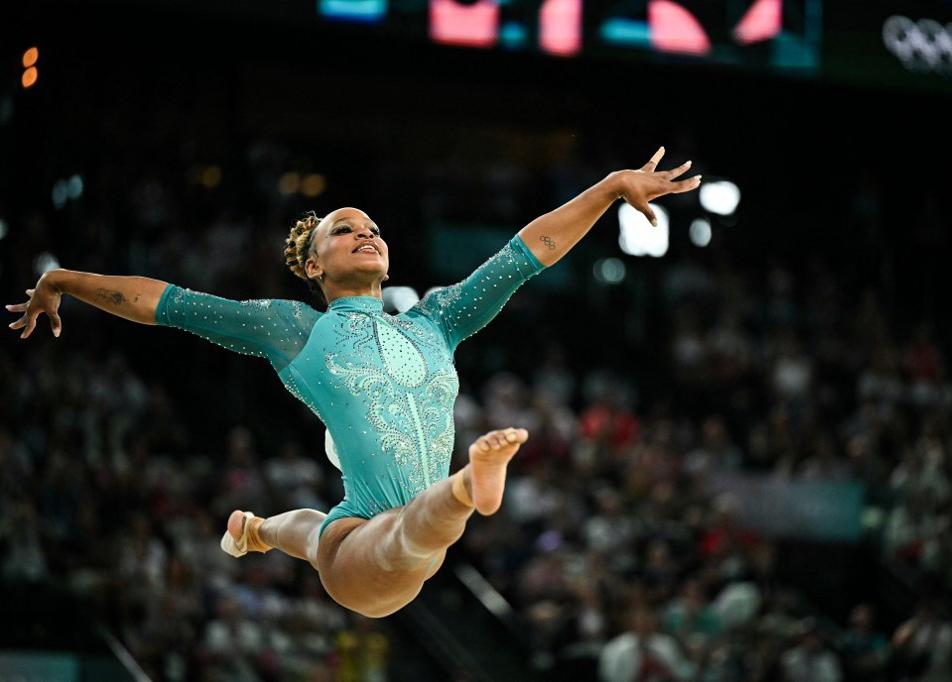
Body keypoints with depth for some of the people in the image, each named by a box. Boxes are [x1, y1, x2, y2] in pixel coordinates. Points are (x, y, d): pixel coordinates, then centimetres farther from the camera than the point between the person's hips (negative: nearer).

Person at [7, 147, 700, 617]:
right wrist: (62, 281, 13)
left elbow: (525, 254, 13)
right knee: (407, 535, -41)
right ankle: (470, 488, -76)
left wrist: (615, 184, 11)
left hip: (415, 553, 7)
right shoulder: (293, 328, 5)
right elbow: (168, 301, 10)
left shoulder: (432, 321, 14)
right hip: (358, 550, -7)